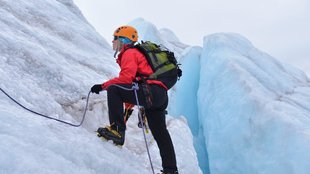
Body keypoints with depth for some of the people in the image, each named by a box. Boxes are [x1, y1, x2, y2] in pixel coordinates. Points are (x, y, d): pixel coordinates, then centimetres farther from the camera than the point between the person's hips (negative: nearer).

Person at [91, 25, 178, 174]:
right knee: (160, 134, 14)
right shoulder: (136, 53, 31)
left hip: (151, 91, -10)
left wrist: (103, 86, -11)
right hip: (160, 97, 10)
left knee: (113, 89, -18)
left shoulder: (130, 53, 1)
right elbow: (132, 81, 30)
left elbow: (126, 78, -17)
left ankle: (117, 129, -26)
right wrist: (128, 106, 28)